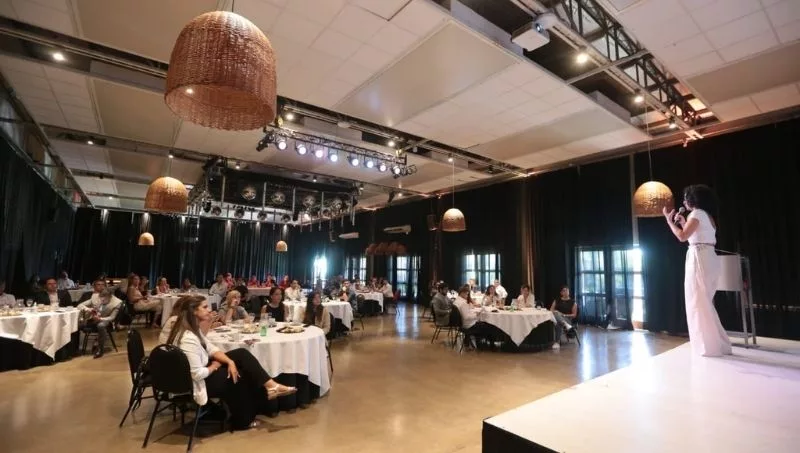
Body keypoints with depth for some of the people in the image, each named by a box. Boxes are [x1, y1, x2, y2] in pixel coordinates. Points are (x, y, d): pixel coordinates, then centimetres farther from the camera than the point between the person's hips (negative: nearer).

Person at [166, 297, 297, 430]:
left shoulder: (193, 329, 0)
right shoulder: (189, 339, -32)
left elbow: (211, 349, 5)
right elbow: (197, 374, -33)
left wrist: (230, 361, -11)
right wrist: (213, 367, -12)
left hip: (201, 372, 9)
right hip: (194, 384, -9)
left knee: (242, 354, -2)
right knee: (239, 376, 3)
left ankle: (270, 386, -5)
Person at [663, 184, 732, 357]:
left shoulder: (696, 214, -9)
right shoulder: (707, 215, 19)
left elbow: (682, 237, -15)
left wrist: (669, 221, -6)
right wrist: (683, 223, 21)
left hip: (699, 259, -9)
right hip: (709, 259, 10)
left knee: (698, 302, -3)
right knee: (704, 302, 14)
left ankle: (710, 346, 3)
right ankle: (717, 344, 19)